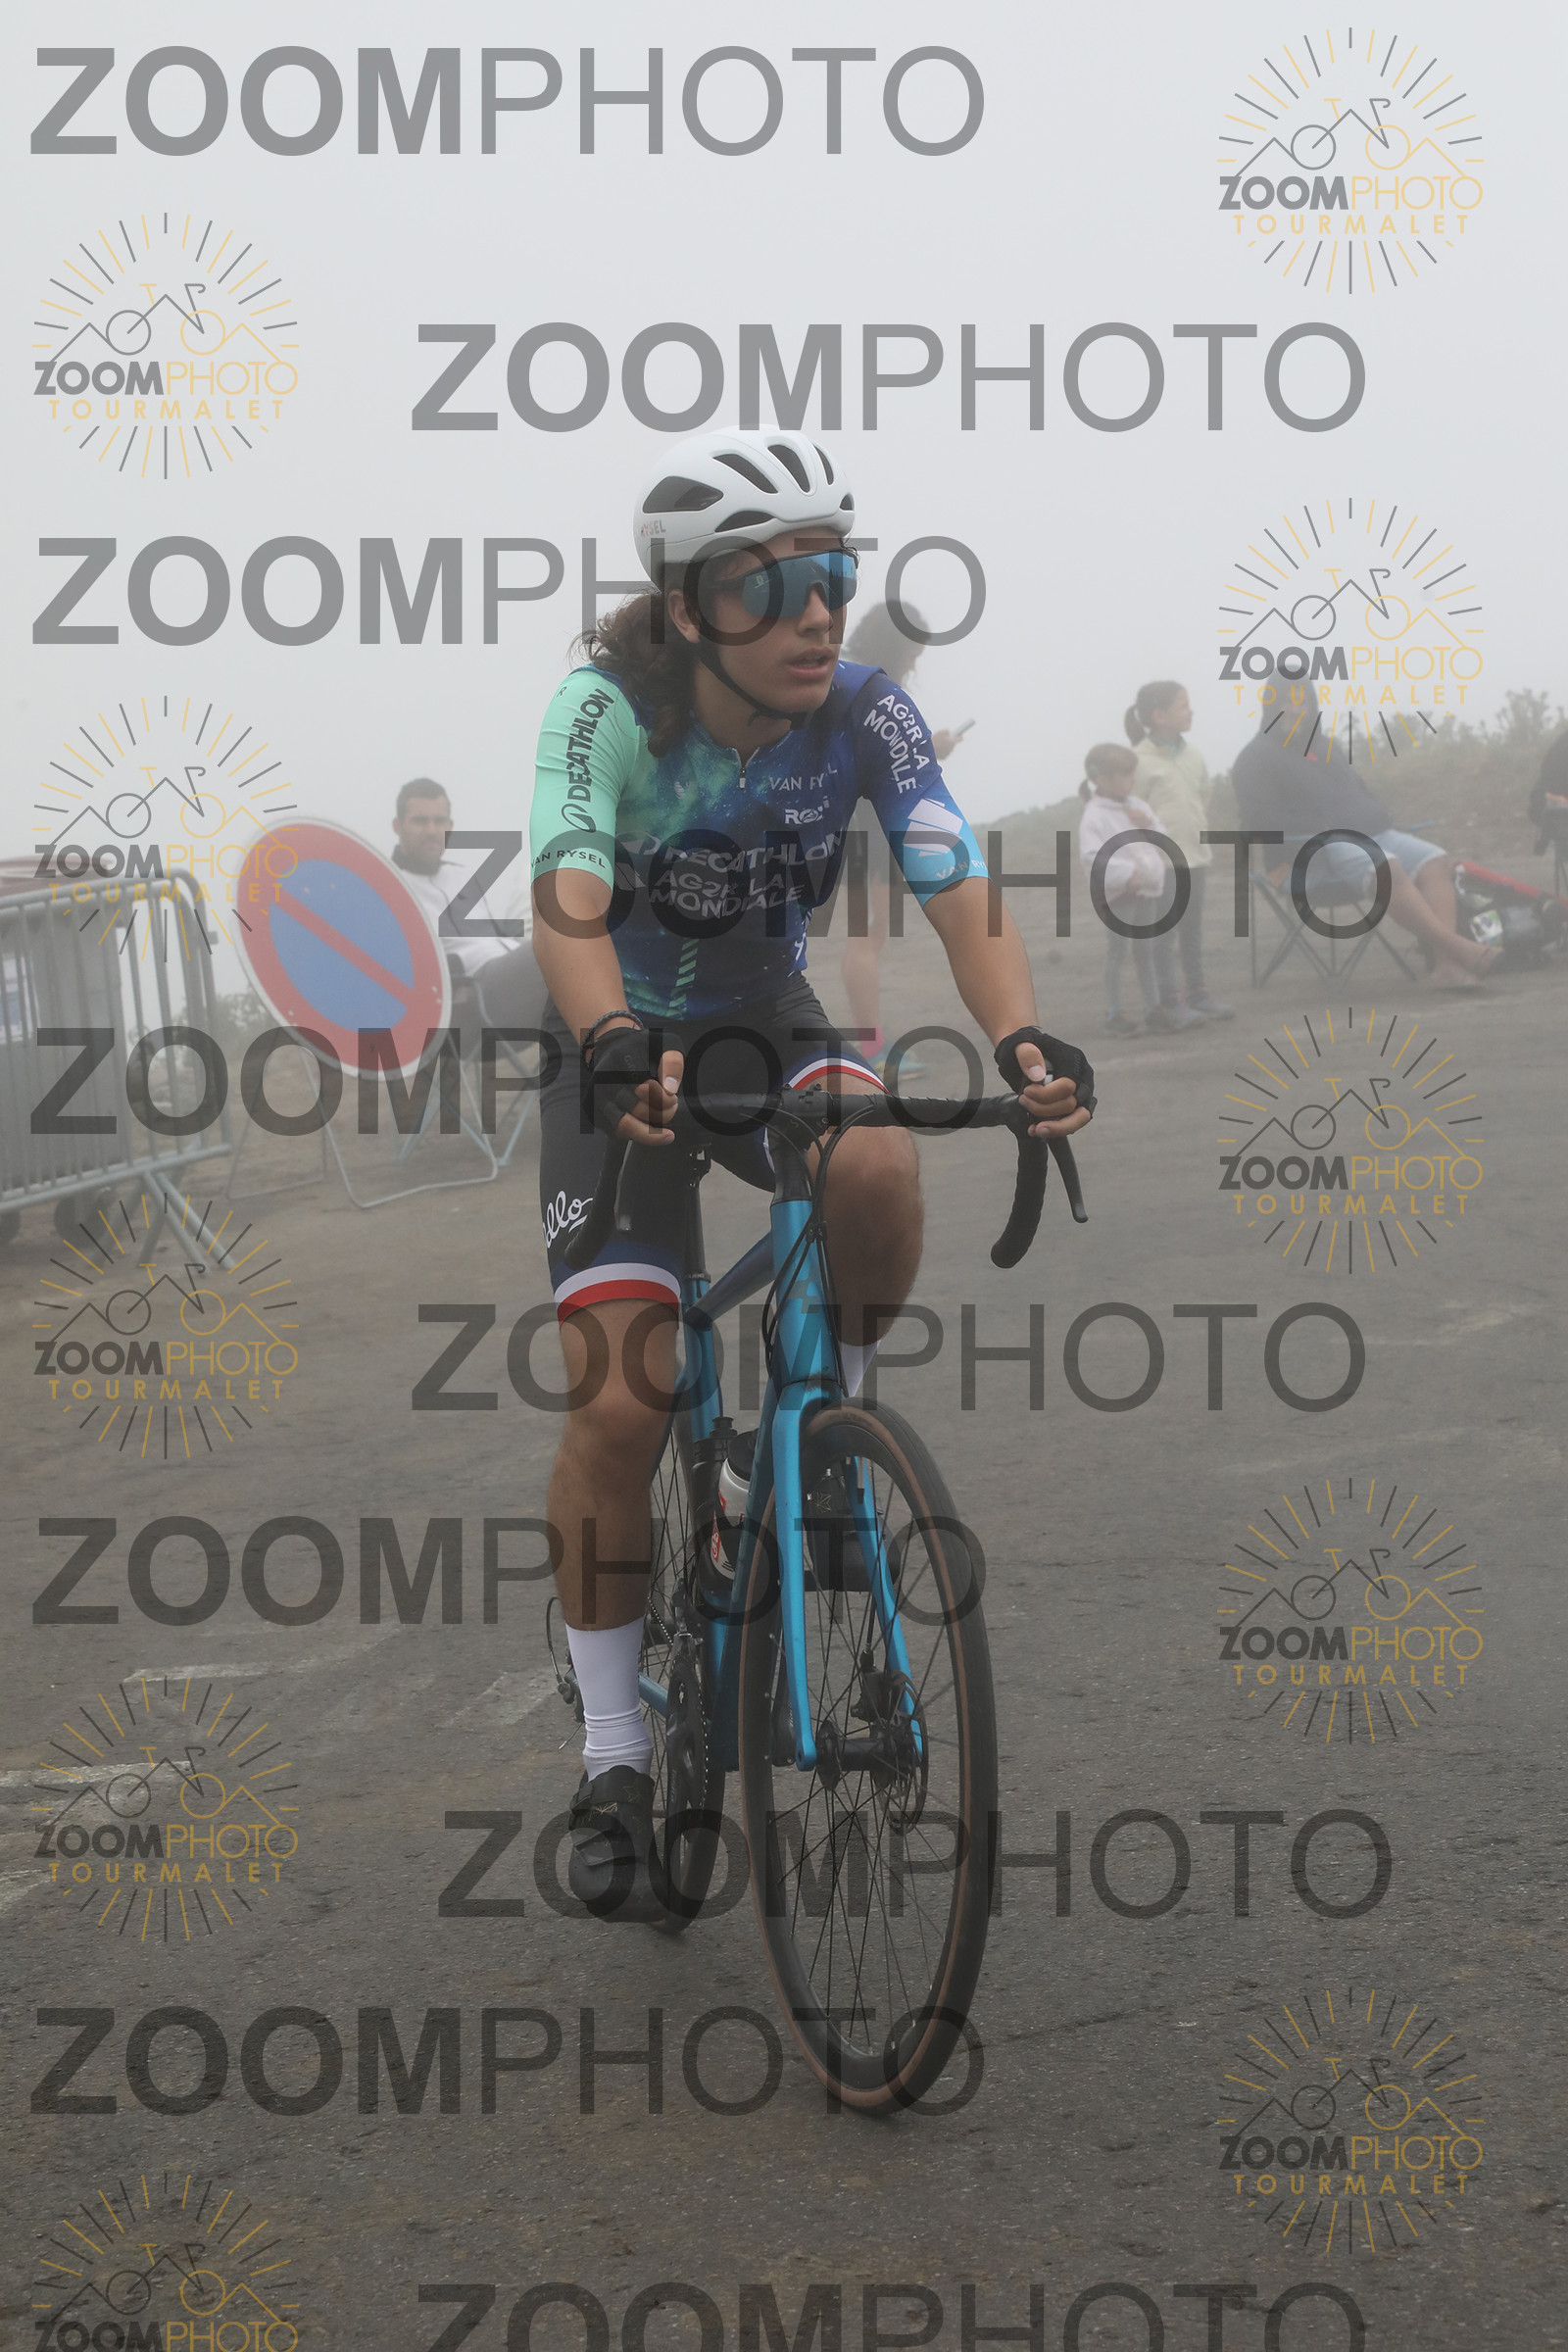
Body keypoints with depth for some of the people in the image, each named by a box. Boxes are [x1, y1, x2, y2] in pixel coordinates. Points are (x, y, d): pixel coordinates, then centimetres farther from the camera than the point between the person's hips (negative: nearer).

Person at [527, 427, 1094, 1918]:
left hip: (769, 1025, 2)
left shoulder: (866, 717, -17)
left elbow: (960, 896, -27)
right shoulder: (610, 708, -25)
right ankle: (613, 1759, 1)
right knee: (620, 1401, -14)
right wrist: (617, 1048, -59)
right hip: (625, 1046, -2)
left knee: (878, 1177, -33)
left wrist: (1024, 1043, -46)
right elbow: (568, 905, -39)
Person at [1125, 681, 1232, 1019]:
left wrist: (1204, 845, 16)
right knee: (1164, 933, -3)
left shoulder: (1193, 755, 9)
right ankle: (1167, 1000, 1)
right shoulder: (1140, 761, -12)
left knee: (1192, 930, 14)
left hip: (1195, 856, 7)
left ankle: (1197, 992, 22)